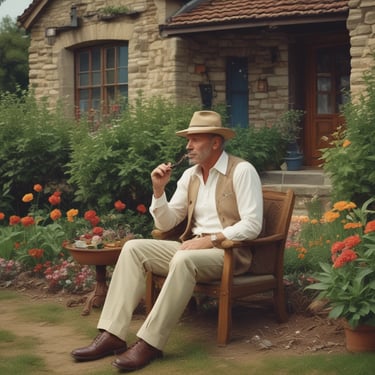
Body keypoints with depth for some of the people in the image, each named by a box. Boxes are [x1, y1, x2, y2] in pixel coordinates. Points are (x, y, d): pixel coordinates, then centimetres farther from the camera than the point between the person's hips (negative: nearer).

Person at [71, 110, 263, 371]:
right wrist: (159, 188, -3)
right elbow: (166, 223, 11)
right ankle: (112, 335, -20)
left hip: (231, 252, -7)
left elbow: (252, 225, -16)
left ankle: (150, 343, -32)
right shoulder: (190, 175, 12)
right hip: (193, 249, 7)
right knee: (133, 248, -11)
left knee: (183, 260, -38)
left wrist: (210, 240, -22)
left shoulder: (242, 171, -9)